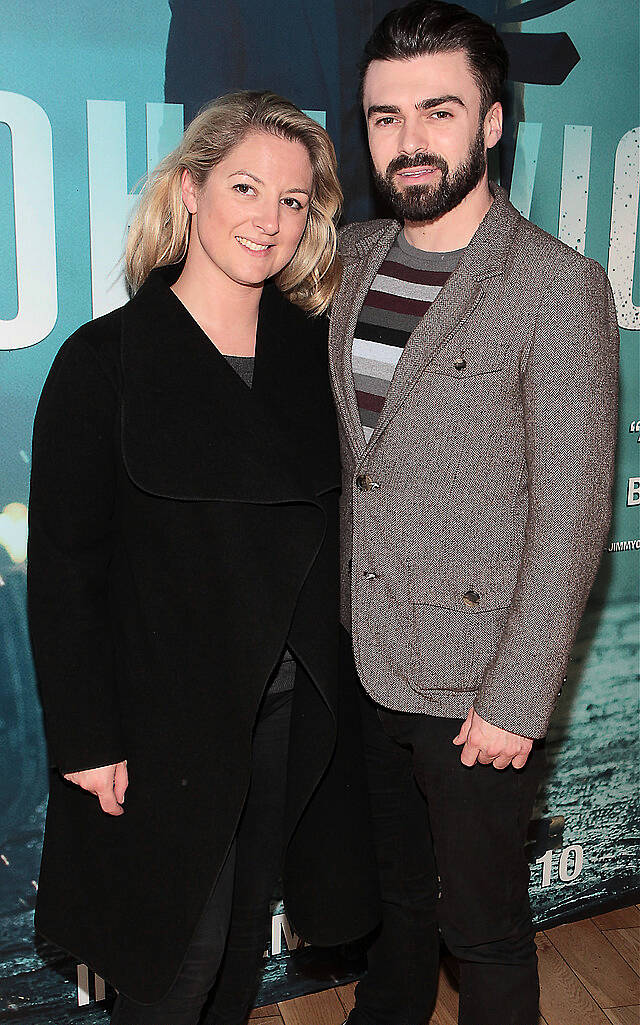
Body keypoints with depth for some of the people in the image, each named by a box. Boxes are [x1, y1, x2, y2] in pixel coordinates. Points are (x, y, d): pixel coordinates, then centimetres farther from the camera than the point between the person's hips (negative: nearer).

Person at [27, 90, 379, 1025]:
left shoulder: (315, 349, 2)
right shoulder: (105, 360, -10)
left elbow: (332, 522, 7)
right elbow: (63, 563, -9)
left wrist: (334, 678, 3)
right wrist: (87, 738, -10)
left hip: (296, 708, 4)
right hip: (168, 714, -4)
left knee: (248, 923, 21)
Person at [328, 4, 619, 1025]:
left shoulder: (560, 286, -14)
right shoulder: (353, 258, 5)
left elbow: (573, 513, -15)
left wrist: (518, 700, -15)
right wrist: (331, 617, 7)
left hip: (475, 684, -5)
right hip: (364, 660, 6)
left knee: (482, 928, 13)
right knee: (395, 893, 25)